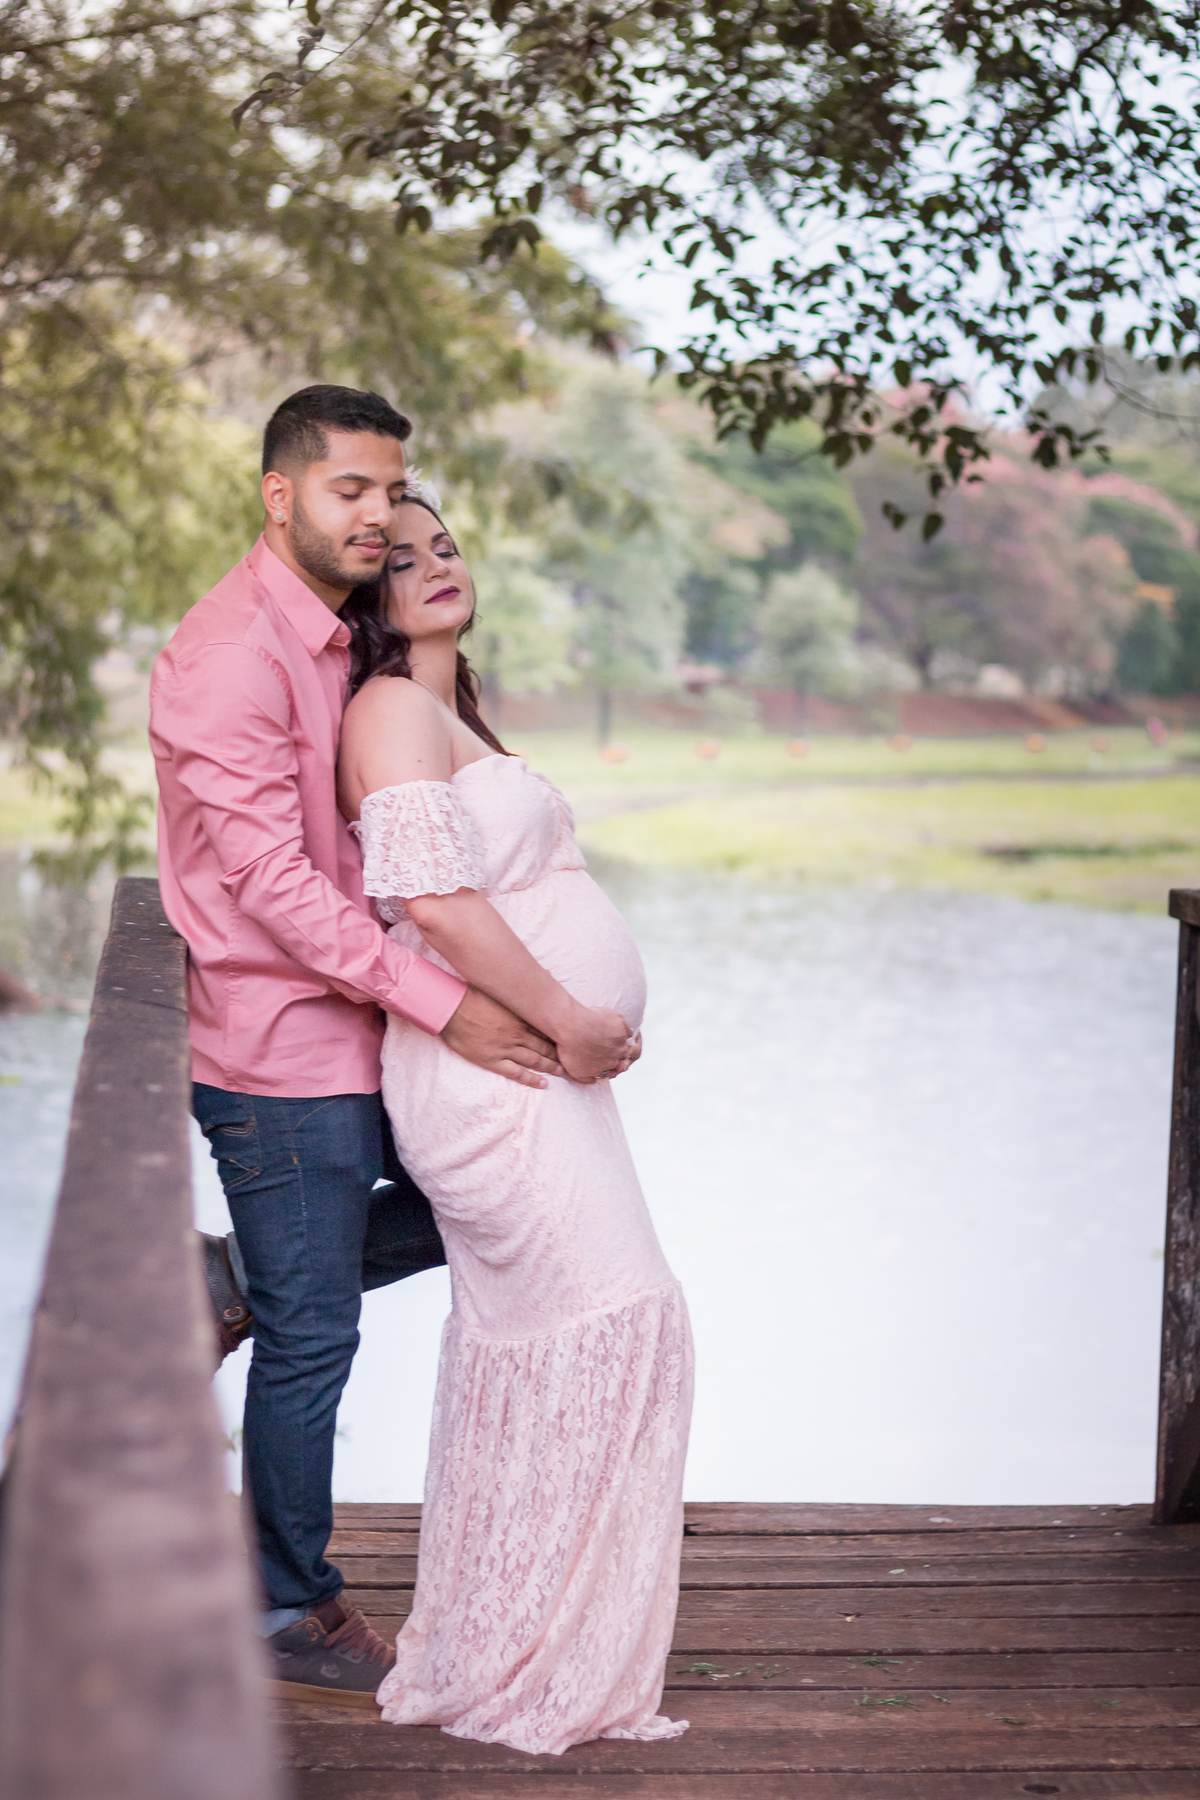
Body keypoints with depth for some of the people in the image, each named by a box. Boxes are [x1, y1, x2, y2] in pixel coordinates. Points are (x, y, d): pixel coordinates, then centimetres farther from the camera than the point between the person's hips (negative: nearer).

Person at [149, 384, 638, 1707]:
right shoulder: (230, 654, -19)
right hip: (280, 1056, -9)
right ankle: (294, 1613, 19)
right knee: (310, 1341, 2)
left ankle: (240, 1280, 22)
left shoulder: (334, 642, 11)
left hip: (355, 1033, 9)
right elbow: (268, 876, -24)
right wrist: (444, 1006, -24)